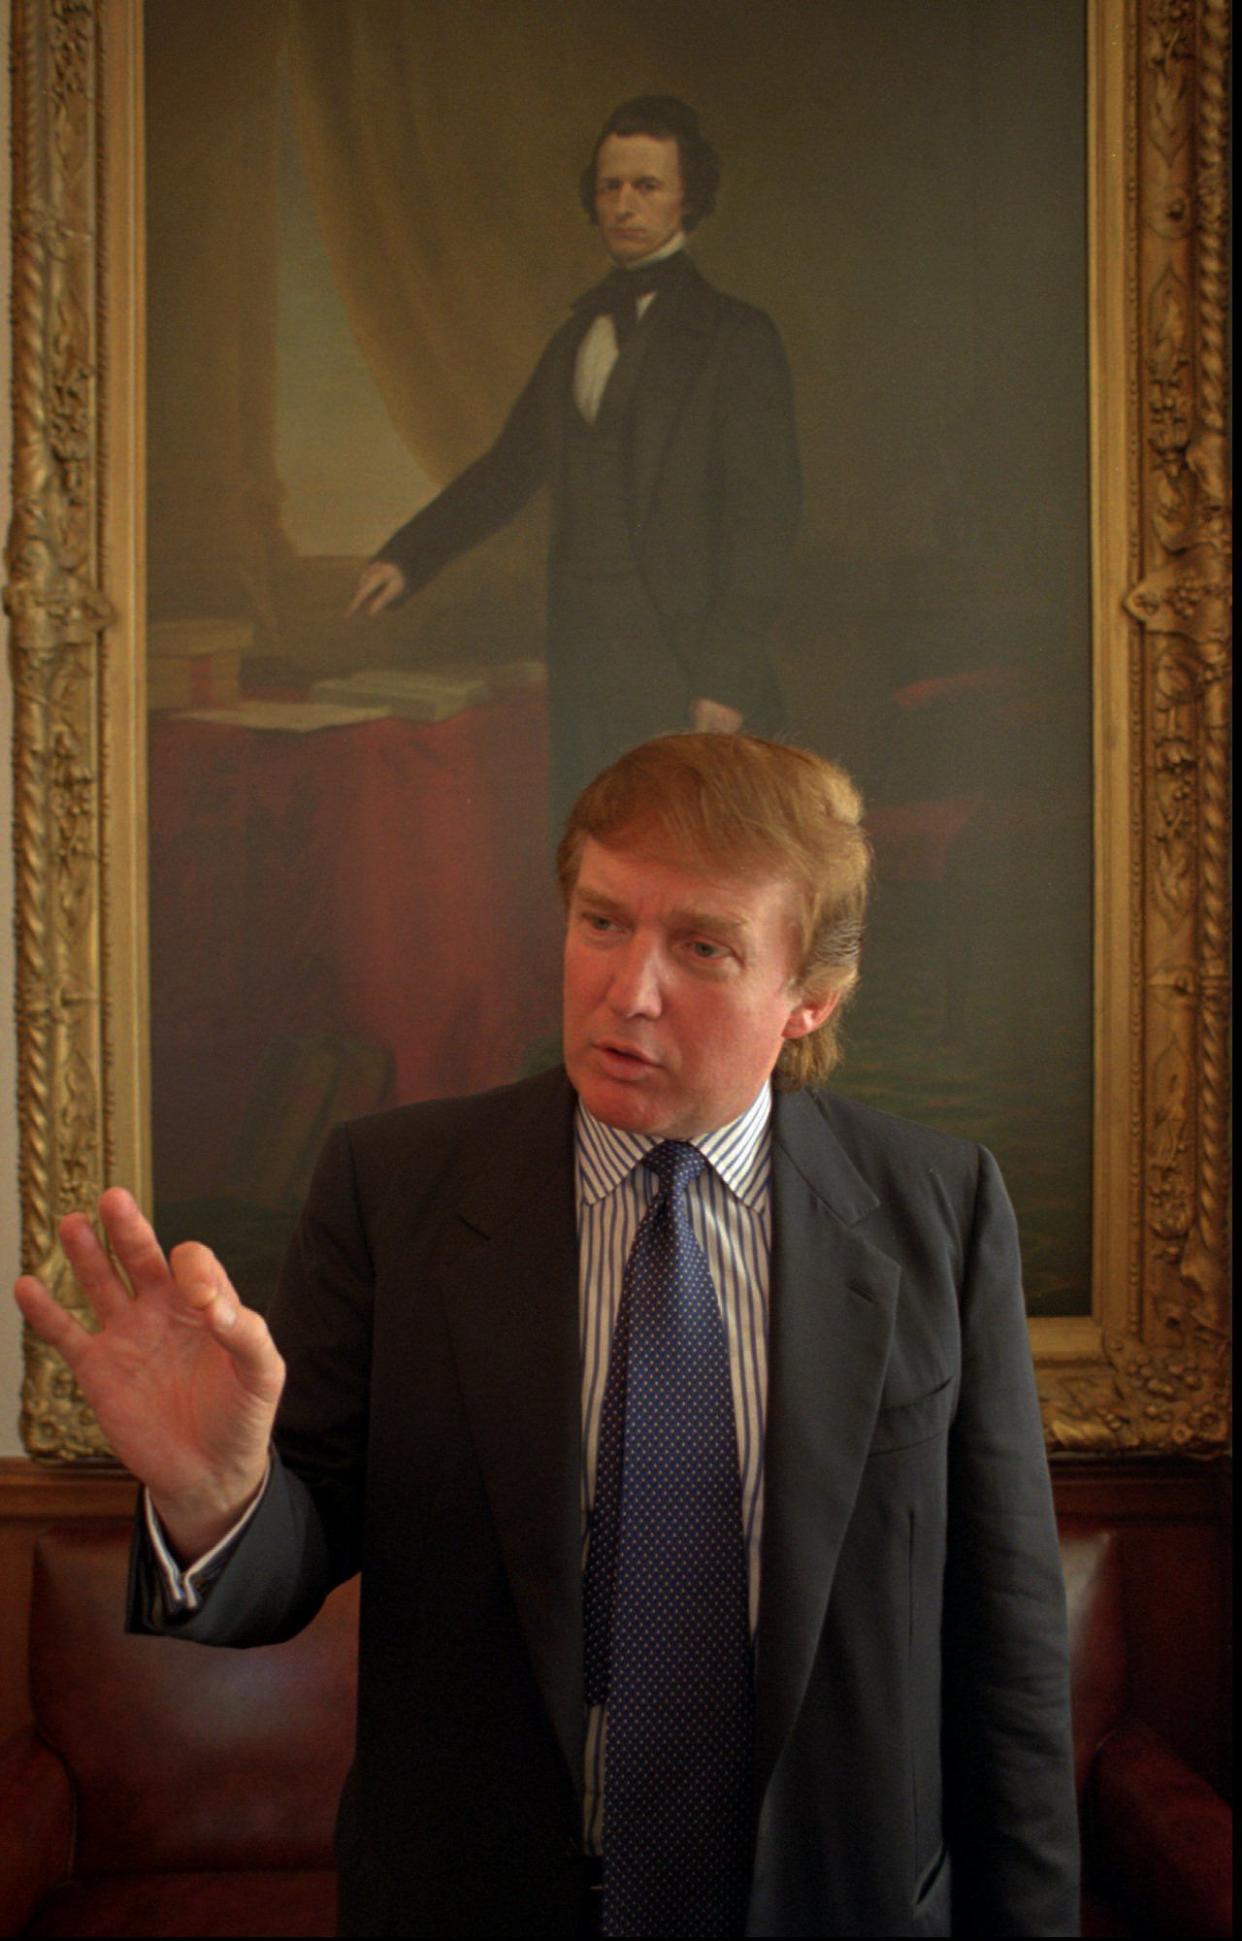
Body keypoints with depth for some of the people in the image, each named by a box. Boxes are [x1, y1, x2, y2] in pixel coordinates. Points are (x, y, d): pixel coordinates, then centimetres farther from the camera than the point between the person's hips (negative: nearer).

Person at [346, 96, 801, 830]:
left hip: (684, 684, -6)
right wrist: (407, 558, 19)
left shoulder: (734, 337, -2)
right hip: (584, 672, 6)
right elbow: (511, 467, 27)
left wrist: (729, 679, -13)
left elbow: (766, 517, -7)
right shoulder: (584, 331, 18)